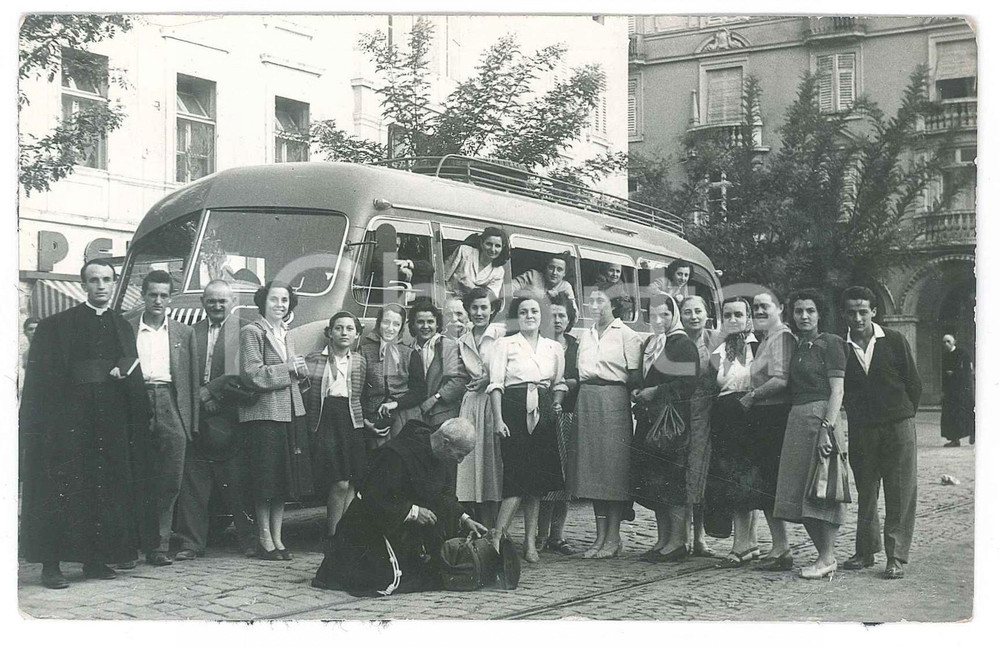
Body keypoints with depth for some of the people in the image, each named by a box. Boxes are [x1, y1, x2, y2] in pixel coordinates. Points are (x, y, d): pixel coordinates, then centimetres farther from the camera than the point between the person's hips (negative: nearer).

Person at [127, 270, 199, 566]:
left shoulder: (183, 333, 15)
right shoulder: (126, 329, 11)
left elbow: (192, 379, 12)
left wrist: (192, 420, 5)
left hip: (172, 408, 1)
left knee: (170, 482, -2)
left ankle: (159, 546, 4)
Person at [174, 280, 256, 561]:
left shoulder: (243, 331, 2)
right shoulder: (191, 332, 14)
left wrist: (211, 392, -10)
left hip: (229, 419, -4)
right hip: (196, 419, 4)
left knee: (237, 484, 0)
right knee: (192, 485, 5)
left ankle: (249, 540, 10)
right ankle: (191, 543, 12)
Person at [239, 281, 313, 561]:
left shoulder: (285, 333, 17)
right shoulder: (251, 332, -5)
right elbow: (252, 375, -14)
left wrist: (300, 368, -1)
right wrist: (288, 368, -11)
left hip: (292, 412, 7)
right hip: (264, 413, -7)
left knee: (285, 478, 9)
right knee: (266, 481, -3)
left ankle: (277, 538, 16)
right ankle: (264, 540, 6)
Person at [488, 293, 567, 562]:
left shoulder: (554, 348, 15)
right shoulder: (505, 344, 3)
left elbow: (559, 383, 20)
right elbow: (496, 384, -2)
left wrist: (557, 403, -1)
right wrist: (498, 419, -11)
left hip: (543, 414, 4)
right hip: (514, 410, -4)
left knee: (537, 479, 4)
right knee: (518, 474, -12)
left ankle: (530, 542, 8)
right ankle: (496, 539, -7)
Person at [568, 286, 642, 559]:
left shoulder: (626, 335, 0)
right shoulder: (585, 337, 18)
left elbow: (634, 377, -4)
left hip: (614, 400, -6)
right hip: (586, 401, 6)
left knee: (614, 466, -6)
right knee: (591, 466, 4)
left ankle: (613, 538, -1)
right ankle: (600, 535, 10)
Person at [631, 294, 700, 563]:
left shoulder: (683, 345, -8)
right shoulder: (648, 344, 17)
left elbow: (688, 384, -16)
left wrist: (655, 392, -13)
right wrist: (637, 391, 6)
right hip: (649, 419, 8)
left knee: (671, 480, -7)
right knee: (652, 481, 7)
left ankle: (677, 541, -2)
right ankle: (662, 539, 14)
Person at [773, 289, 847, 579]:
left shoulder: (830, 343, -4)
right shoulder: (797, 347, 18)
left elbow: (837, 391, -11)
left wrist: (827, 428, -20)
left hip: (821, 416, -8)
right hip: (796, 419, 8)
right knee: (799, 493, 6)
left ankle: (827, 557, 1)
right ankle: (824, 553, 15)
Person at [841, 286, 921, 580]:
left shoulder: (894, 341, -2)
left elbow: (914, 384, 5)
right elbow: (839, 389, 10)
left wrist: (902, 415, 8)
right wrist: (857, 413, 7)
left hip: (898, 426, -1)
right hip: (860, 430, 2)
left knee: (900, 493, -2)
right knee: (865, 492, 9)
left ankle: (896, 556, 2)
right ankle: (865, 551, 19)